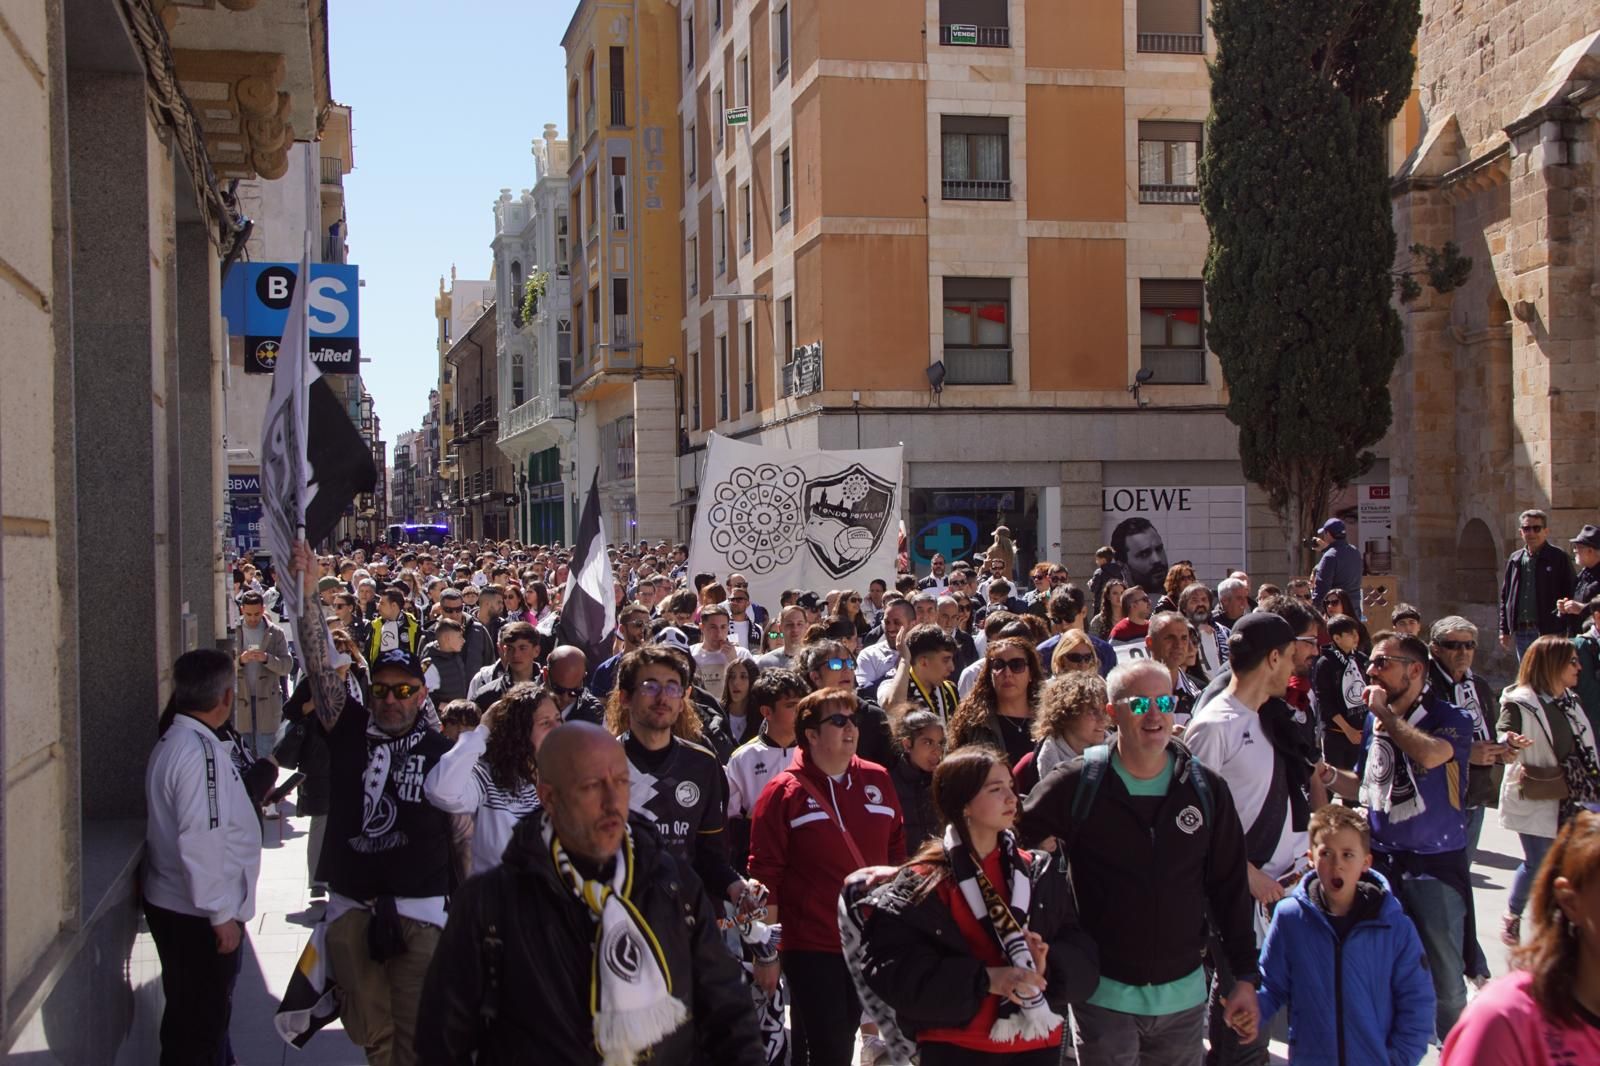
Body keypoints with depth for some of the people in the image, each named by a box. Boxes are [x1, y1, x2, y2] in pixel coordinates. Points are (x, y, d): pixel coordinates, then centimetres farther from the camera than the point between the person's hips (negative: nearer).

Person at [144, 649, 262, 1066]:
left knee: (202, 1013, 25)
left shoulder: (176, 741, 8)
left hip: (171, 903, 10)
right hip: (197, 915, -10)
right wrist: (222, 914, -21)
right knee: (200, 1020, 4)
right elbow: (200, 843, -26)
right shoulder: (199, 751, -24)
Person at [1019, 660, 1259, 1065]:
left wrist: (1245, 976, 6)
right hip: (1103, 995, -3)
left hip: (1184, 994, 3)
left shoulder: (1207, 789, 1)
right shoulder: (1077, 785, -8)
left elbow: (1230, 887, 6)